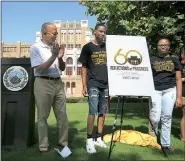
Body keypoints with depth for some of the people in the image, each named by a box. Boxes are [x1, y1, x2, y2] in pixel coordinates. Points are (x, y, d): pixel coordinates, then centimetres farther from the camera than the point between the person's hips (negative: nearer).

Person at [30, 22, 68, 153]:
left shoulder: (56, 47, 10)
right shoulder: (35, 48, -4)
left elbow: (62, 68, 12)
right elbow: (40, 69, -13)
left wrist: (60, 57, -7)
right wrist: (53, 56, -19)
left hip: (58, 83, 5)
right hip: (43, 84, -5)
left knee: (62, 115, 9)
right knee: (43, 116, 3)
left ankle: (64, 141, 22)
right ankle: (43, 145, 14)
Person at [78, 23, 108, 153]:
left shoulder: (108, 47, 12)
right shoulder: (87, 47, 2)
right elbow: (84, 67, 2)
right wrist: (84, 86, -5)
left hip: (106, 85, 4)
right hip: (93, 84, -4)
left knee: (103, 113, 8)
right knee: (93, 112, -8)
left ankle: (99, 139, 19)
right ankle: (89, 140, 4)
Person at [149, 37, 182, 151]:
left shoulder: (174, 60, 11)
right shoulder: (152, 60, 8)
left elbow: (178, 79, 9)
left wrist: (179, 97, 2)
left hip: (170, 90, 1)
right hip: (155, 90, -1)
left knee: (167, 118, 2)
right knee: (155, 118, -6)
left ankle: (165, 143, 14)